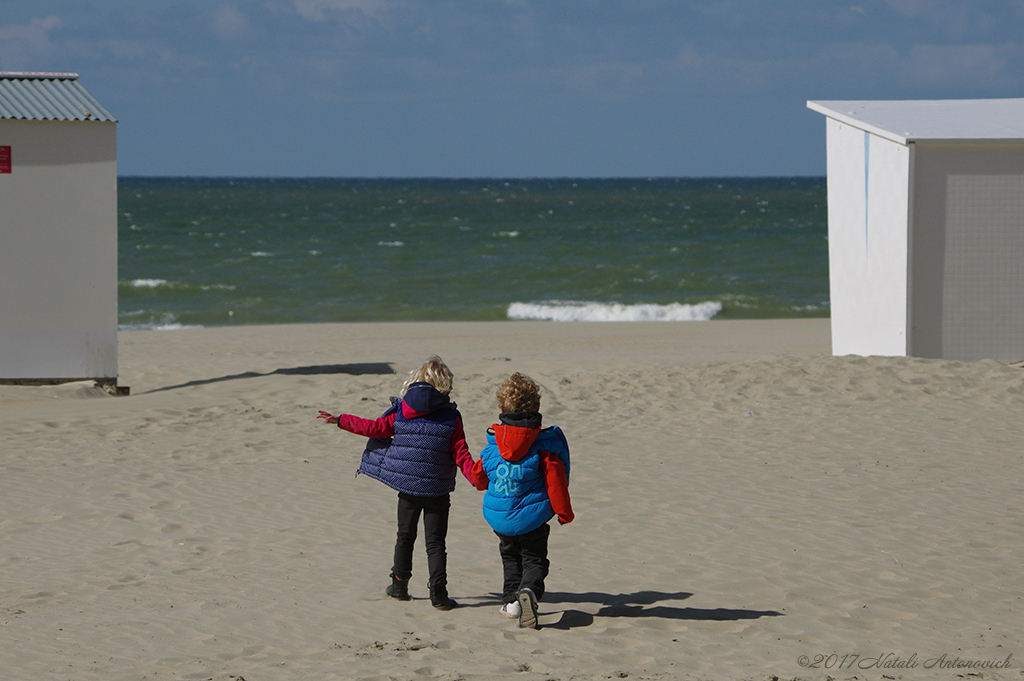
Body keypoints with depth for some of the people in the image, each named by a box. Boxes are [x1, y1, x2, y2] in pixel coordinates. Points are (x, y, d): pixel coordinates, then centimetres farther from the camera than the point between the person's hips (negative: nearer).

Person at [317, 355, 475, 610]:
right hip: (437, 490, -2)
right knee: (435, 541, 1)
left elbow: (375, 428, 0)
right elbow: (461, 454, -11)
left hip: (407, 487, 2)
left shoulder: (401, 412, -2)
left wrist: (340, 420, 8)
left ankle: (400, 585, 25)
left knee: (405, 536, 18)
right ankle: (438, 592, -8)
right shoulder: (451, 418, -7)